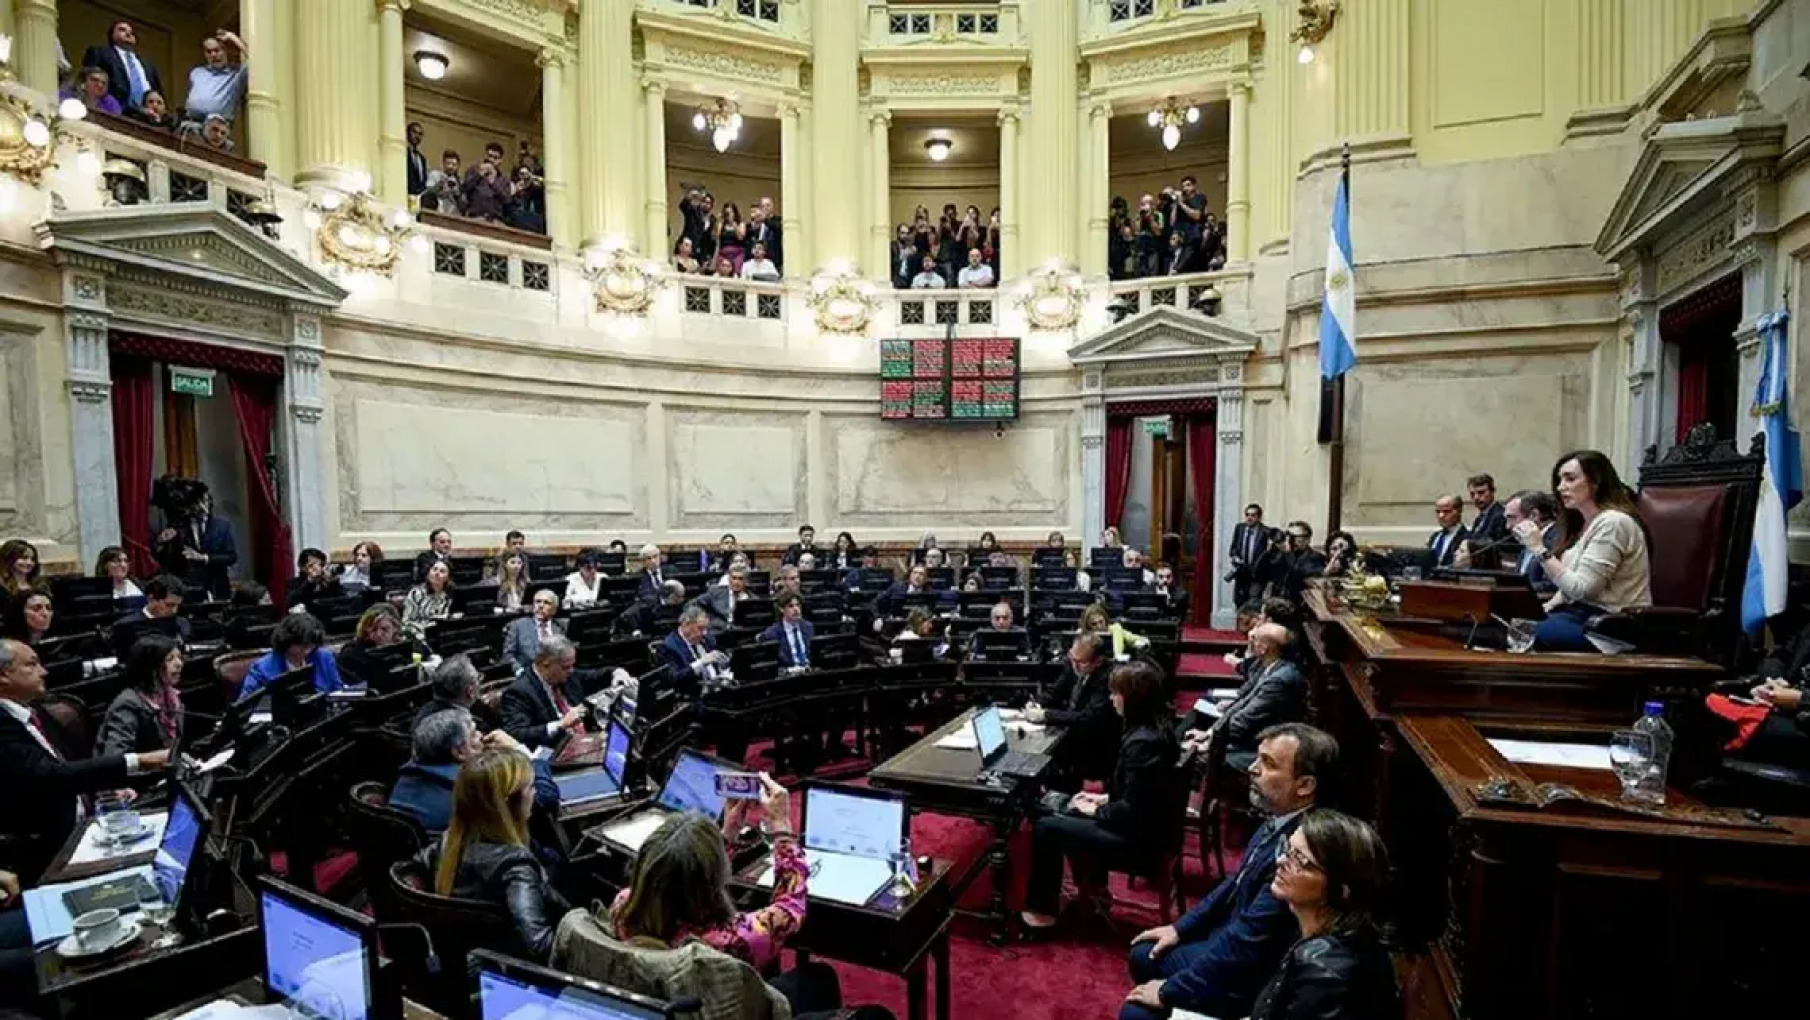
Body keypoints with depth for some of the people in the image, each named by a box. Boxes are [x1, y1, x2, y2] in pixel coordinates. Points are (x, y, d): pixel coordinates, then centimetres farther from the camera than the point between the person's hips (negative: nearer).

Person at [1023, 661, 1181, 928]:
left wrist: (1096, 810, -10)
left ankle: (1042, 910, 11)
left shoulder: (1142, 742, -29)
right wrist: (1104, 798, 10)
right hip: (1145, 823, 10)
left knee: (1046, 827, -3)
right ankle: (1093, 886, 36)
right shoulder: (1157, 726, 1)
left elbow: (1130, 810, -25)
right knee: (1069, 813, 25)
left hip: (1137, 837, -10)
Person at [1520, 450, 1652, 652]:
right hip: (1583, 610, 8)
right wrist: (1546, 607, -1)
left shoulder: (1612, 522, -15)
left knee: (1536, 634, -29)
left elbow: (1580, 588, -20)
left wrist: (1539, 549, -21)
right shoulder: (1582, 522, 13)